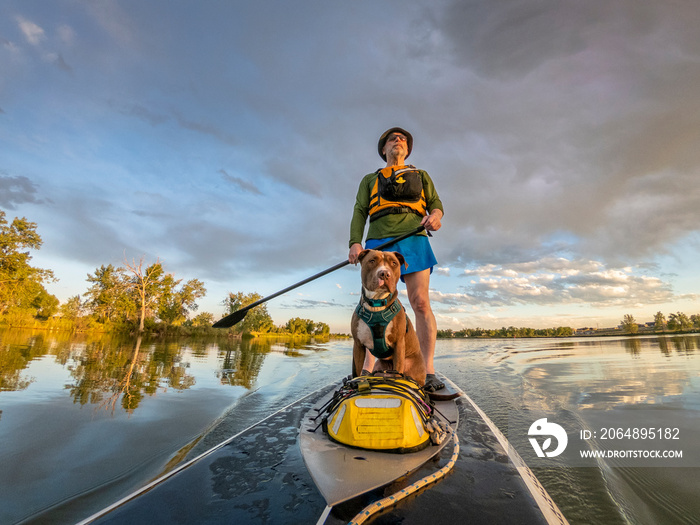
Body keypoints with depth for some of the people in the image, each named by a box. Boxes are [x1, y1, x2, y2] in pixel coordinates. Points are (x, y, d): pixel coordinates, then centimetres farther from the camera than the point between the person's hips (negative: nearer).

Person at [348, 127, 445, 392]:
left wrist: (436, 214, -10)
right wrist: (355, 242, -6)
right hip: (379, 241, 0)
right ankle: (367, 370, -5)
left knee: (420, 303, -12)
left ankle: (428, 371, -9)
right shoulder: (370, 179, 26)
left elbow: (435, 202, 16)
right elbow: (359, 212, 13)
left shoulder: (421, 176, 29)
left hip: (413, 240, 0)